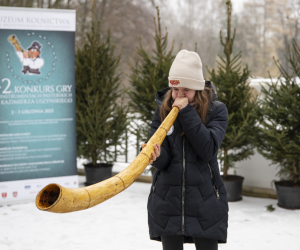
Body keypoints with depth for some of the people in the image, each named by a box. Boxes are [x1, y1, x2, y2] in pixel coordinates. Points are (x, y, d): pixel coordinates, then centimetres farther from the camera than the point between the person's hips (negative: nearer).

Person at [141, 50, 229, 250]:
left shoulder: (216, 110, -3)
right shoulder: (163, 110, 3)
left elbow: (208, 150, -19)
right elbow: (163, 161, -4)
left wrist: (187, 112, -19)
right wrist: (157, 156, -29)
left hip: (205, 203, -2)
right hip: (167, 202, 2)